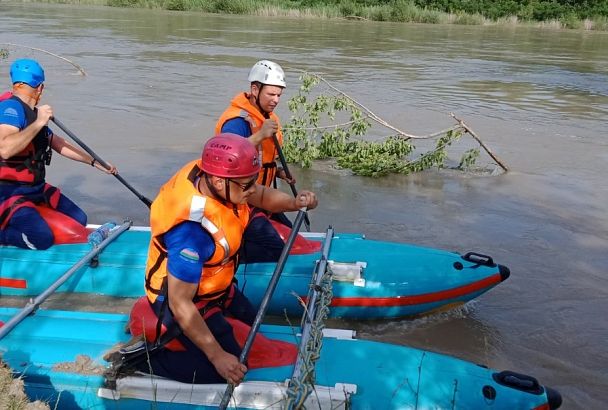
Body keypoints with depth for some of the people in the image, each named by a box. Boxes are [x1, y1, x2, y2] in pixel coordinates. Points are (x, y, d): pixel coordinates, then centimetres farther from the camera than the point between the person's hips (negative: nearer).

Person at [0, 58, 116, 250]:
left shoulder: (33, 113, 12)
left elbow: (59, 145, 22)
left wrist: (95, 163, 22)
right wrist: (38, 123, -31)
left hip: (36, 188, 9)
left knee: (79, 220, 5)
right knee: (43, 238, -26)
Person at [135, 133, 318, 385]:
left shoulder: (212, 176, -19)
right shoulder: (192, 231, -40)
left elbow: (262, 196, 0)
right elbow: (180, 303, -33)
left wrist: (294, 203, -20)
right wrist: (217, 356, -28)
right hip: (181, 297, -8)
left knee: (252, 324, 23)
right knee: (227, 371, -7)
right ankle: (142, 359, 2)